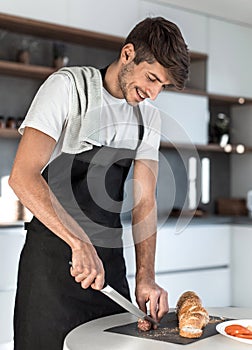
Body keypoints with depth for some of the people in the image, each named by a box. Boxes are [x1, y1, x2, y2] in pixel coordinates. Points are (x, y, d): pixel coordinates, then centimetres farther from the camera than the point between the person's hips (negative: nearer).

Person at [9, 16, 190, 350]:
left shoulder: (149, 116, 8)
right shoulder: (68, 86, -12)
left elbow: (144, 200, 4)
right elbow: (23, 176, -22)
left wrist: (145, 276, -8)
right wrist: (80, 242, -31)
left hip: (110, 257, 6)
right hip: (53, 251, -6)